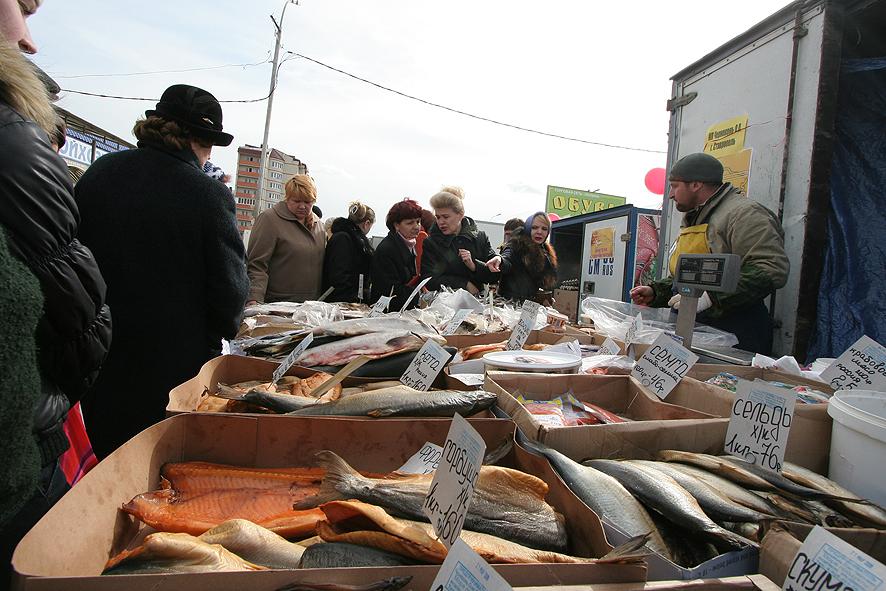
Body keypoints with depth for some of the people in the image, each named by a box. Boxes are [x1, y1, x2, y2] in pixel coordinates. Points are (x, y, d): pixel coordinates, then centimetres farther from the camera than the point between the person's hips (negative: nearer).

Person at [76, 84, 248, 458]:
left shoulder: (100, 172, -3)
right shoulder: (209, 194, -18)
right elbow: (230, 286, -14)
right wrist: (219, 331, 7)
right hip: (174, 364, -4)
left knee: (101, 464, 21)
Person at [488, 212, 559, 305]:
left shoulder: (547, 253, 17)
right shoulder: (517, 245, -4)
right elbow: (508, 257, -26)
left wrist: (549, 299, 8)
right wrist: (500, 259, -49)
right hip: (514, 303, -6)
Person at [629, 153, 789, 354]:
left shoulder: (744, 213, -9)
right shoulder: (693, 221, 23)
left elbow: (772, 269, -21)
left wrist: (710, 297, -25)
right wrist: (656, 292, 14)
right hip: (695, 331, 8)